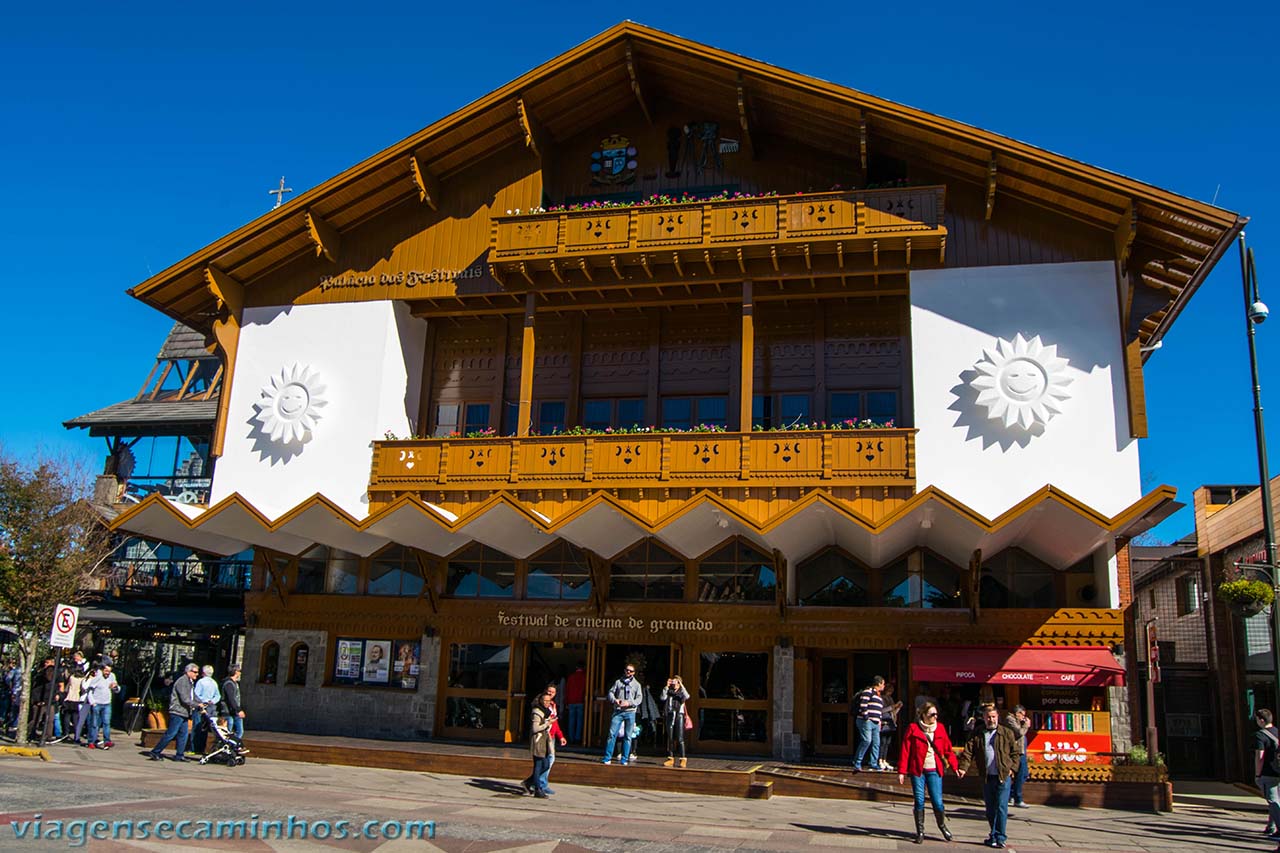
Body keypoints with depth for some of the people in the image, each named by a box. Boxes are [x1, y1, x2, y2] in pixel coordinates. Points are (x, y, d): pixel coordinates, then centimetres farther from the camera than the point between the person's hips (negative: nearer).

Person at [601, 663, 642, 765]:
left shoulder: (636, 684, 11)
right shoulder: (618, 682, 14)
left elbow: (639, 699, 3)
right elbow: (611, 692, 7)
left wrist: (629, 703, -14)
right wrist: (615, 700, -14)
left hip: (630, 712, 0)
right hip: (618, 711, 0)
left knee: (627, 736, 0)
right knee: (612, 734, -8)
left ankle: (624, 760, 6)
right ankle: (607, 758, -4)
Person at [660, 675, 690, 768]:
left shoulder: (681, 692, 8)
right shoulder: (668, 691, 12)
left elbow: (687, 697, -13)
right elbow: (663, 698, -6)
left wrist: (682, 686, -14)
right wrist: (666, 687, -8)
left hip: (679, 715, -3)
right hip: (669, 715, 3)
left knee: (680, 738, -7)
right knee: (670, 738, 5)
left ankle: (683, 759, -7)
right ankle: (670, 758, 12)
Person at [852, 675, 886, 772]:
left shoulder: (879, 696, 24)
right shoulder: (868, 692, -7)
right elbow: (863, 704, -17)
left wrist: (879, 720, 19)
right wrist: (866, 717, -19)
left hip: (875, 723, 10)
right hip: (866, 721, -10)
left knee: (876, 743, 6)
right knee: (866, 740, -17)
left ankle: (874, 764, 13)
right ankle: (857, 763, -10)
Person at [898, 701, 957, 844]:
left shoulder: (940, 729, 6)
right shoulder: (913, 729, -4)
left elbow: (948, 750, 9)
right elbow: (904, 750, -4)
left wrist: (955, 767, -1)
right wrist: (901, 771, -6)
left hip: (934, 771, 2)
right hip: (917, 770, -2)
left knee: (937, 802, -3)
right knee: (919, 801, 1)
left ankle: (942, 825, 26)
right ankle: (920, 832, 16)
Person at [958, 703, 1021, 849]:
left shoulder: (1007, 733, 3)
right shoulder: (977, 735, 6)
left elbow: (1015, 752, 7)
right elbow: (968, 752, -2)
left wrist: (1012, 768, -5)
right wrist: (963, 768, -15)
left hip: (1003, 776, -3)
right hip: (987, 777, 3)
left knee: (1001, 808, -6)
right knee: (990, 809, 11)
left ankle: (999, 838, 0)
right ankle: (994, 835, 23)